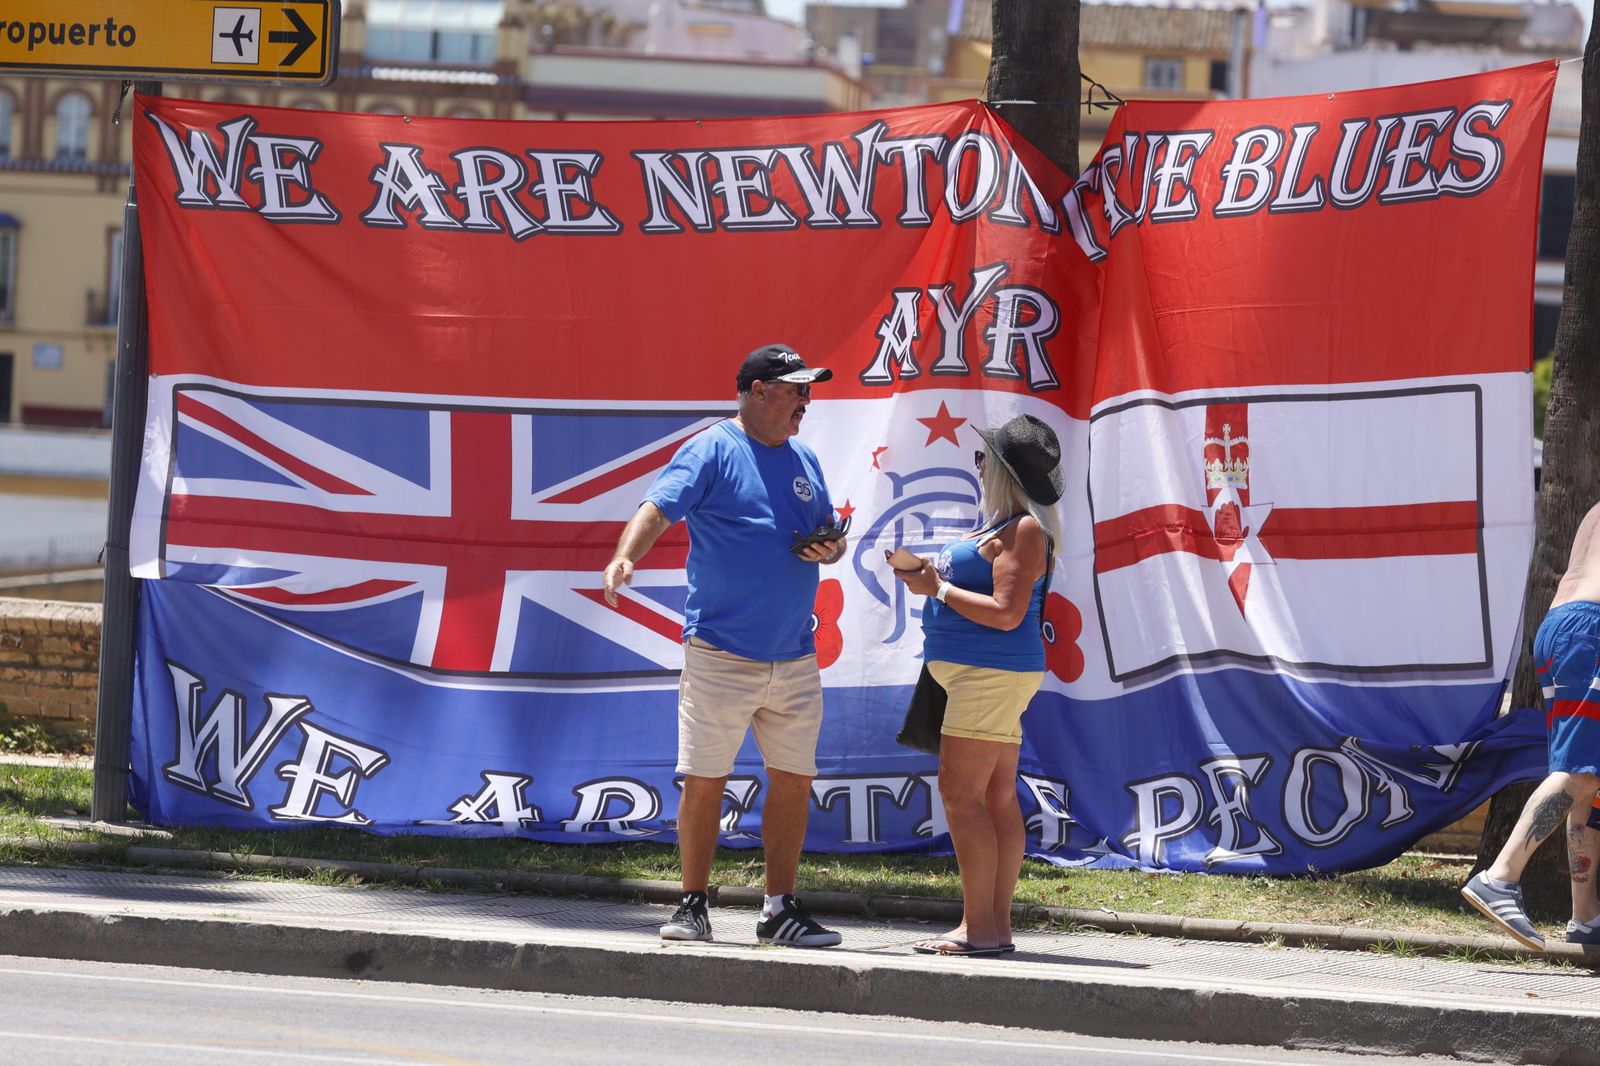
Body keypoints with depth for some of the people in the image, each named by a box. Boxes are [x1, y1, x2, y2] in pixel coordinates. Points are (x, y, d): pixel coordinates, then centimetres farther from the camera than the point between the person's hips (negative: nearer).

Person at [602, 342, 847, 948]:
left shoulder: (804, 462, 16)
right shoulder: (711, 452, -4)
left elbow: (832, 534, 25)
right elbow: (658, 508, -16)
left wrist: (830, 548, 0)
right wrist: (625, 557, -35)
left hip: (795, 659, 6)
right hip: (721, 655, -6)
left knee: (794, 781, 6)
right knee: (703, 781, -2)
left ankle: (780, 910, 15)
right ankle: (692, 907, 8)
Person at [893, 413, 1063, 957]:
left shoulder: (1023, 530, -15)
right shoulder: (1002, 526, 18)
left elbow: (1006, 612, -21)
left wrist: (938, 589, -14)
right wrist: (932, 578, 9)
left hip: (991, 672, -11)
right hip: (983, 673, 11)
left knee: (961, 791, -12)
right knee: (997, 799, 9)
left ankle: (979, 927, -13)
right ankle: (995, 926, 11)